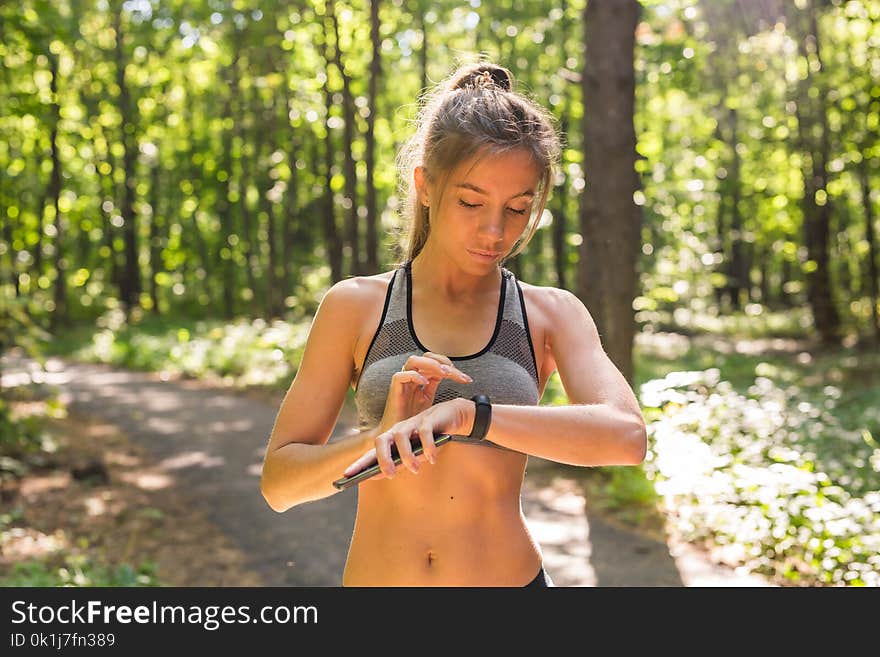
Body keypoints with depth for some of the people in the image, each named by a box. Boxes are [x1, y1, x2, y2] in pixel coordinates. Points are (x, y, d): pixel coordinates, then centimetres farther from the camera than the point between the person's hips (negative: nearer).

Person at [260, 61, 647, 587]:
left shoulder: (552, 314, -2)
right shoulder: (354, 307, -3)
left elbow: (626, 435, -19)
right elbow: (279, 483, -5)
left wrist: (467, 415, -29)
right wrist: (382, 435, -22)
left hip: (513, 575, 0)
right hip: (373, 574, 0)